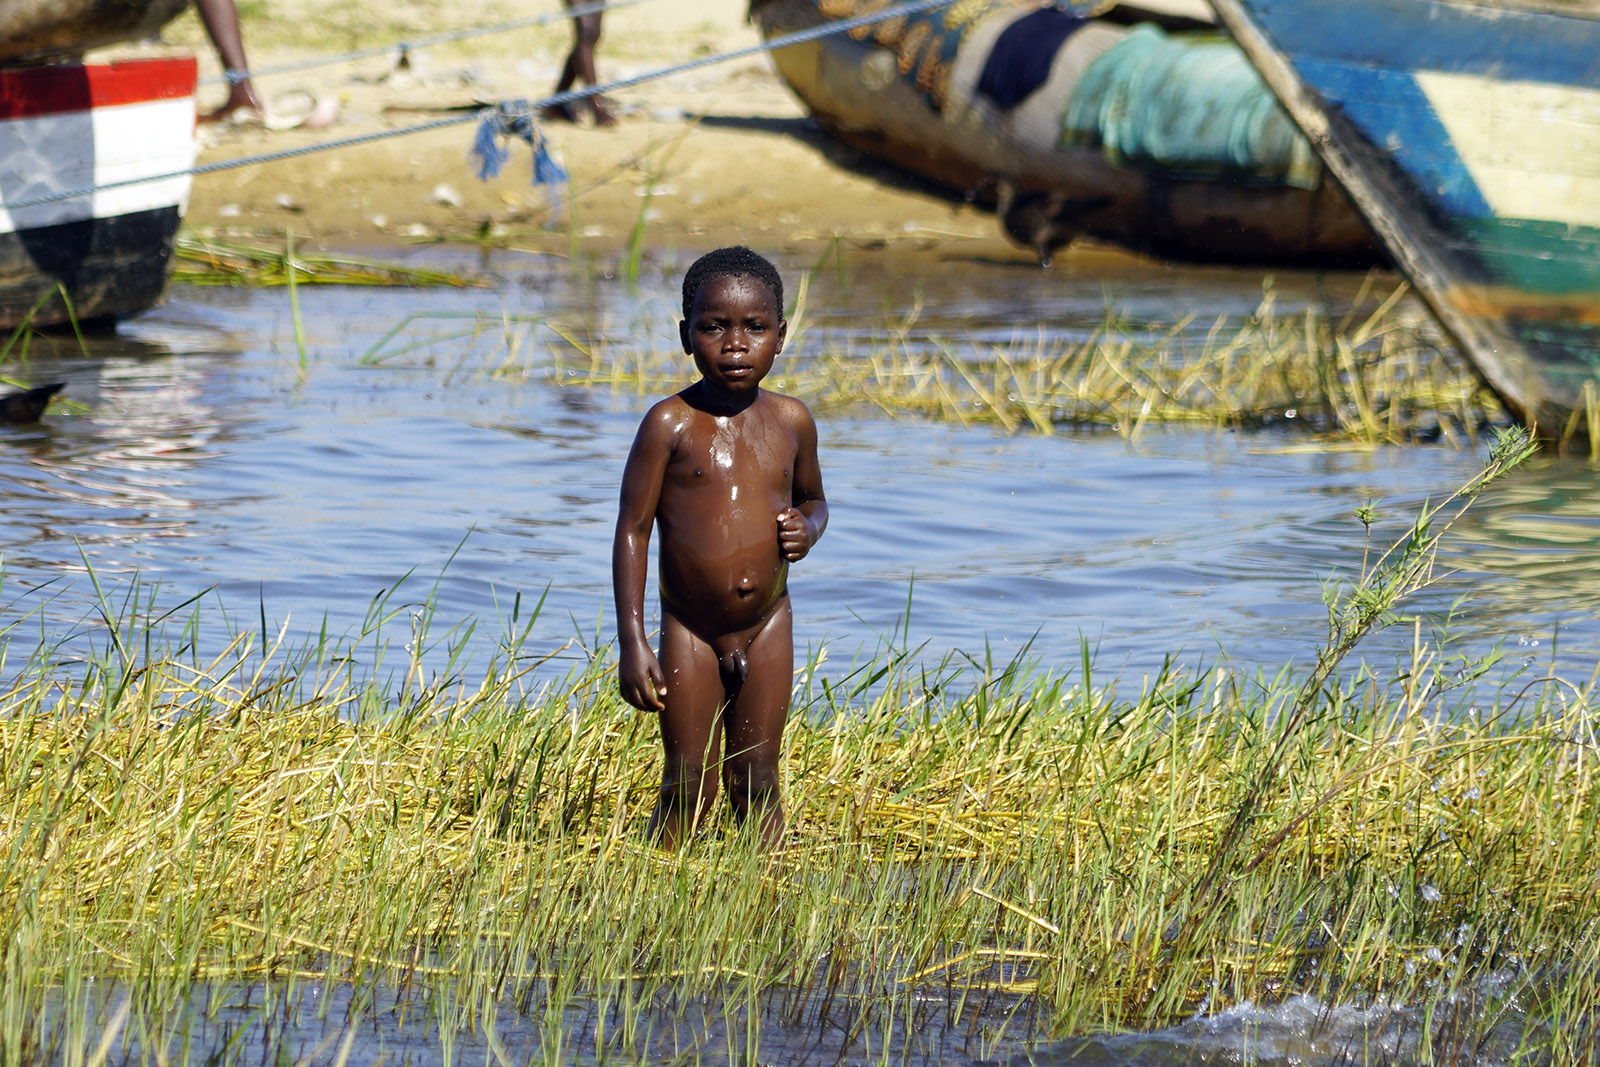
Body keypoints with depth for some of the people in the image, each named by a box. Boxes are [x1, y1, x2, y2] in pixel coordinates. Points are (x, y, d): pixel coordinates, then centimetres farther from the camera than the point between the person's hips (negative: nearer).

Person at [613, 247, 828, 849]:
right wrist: (632, 644, -14)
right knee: (688, 792, -1)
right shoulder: (671, 425, -11)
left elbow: (813, 499, 20)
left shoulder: (791, 422, 1)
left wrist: (809, 527, -7)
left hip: (767, 627, 3)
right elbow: (632, 530, -9)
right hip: (689, 632, -3)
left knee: (756, 784, 8)